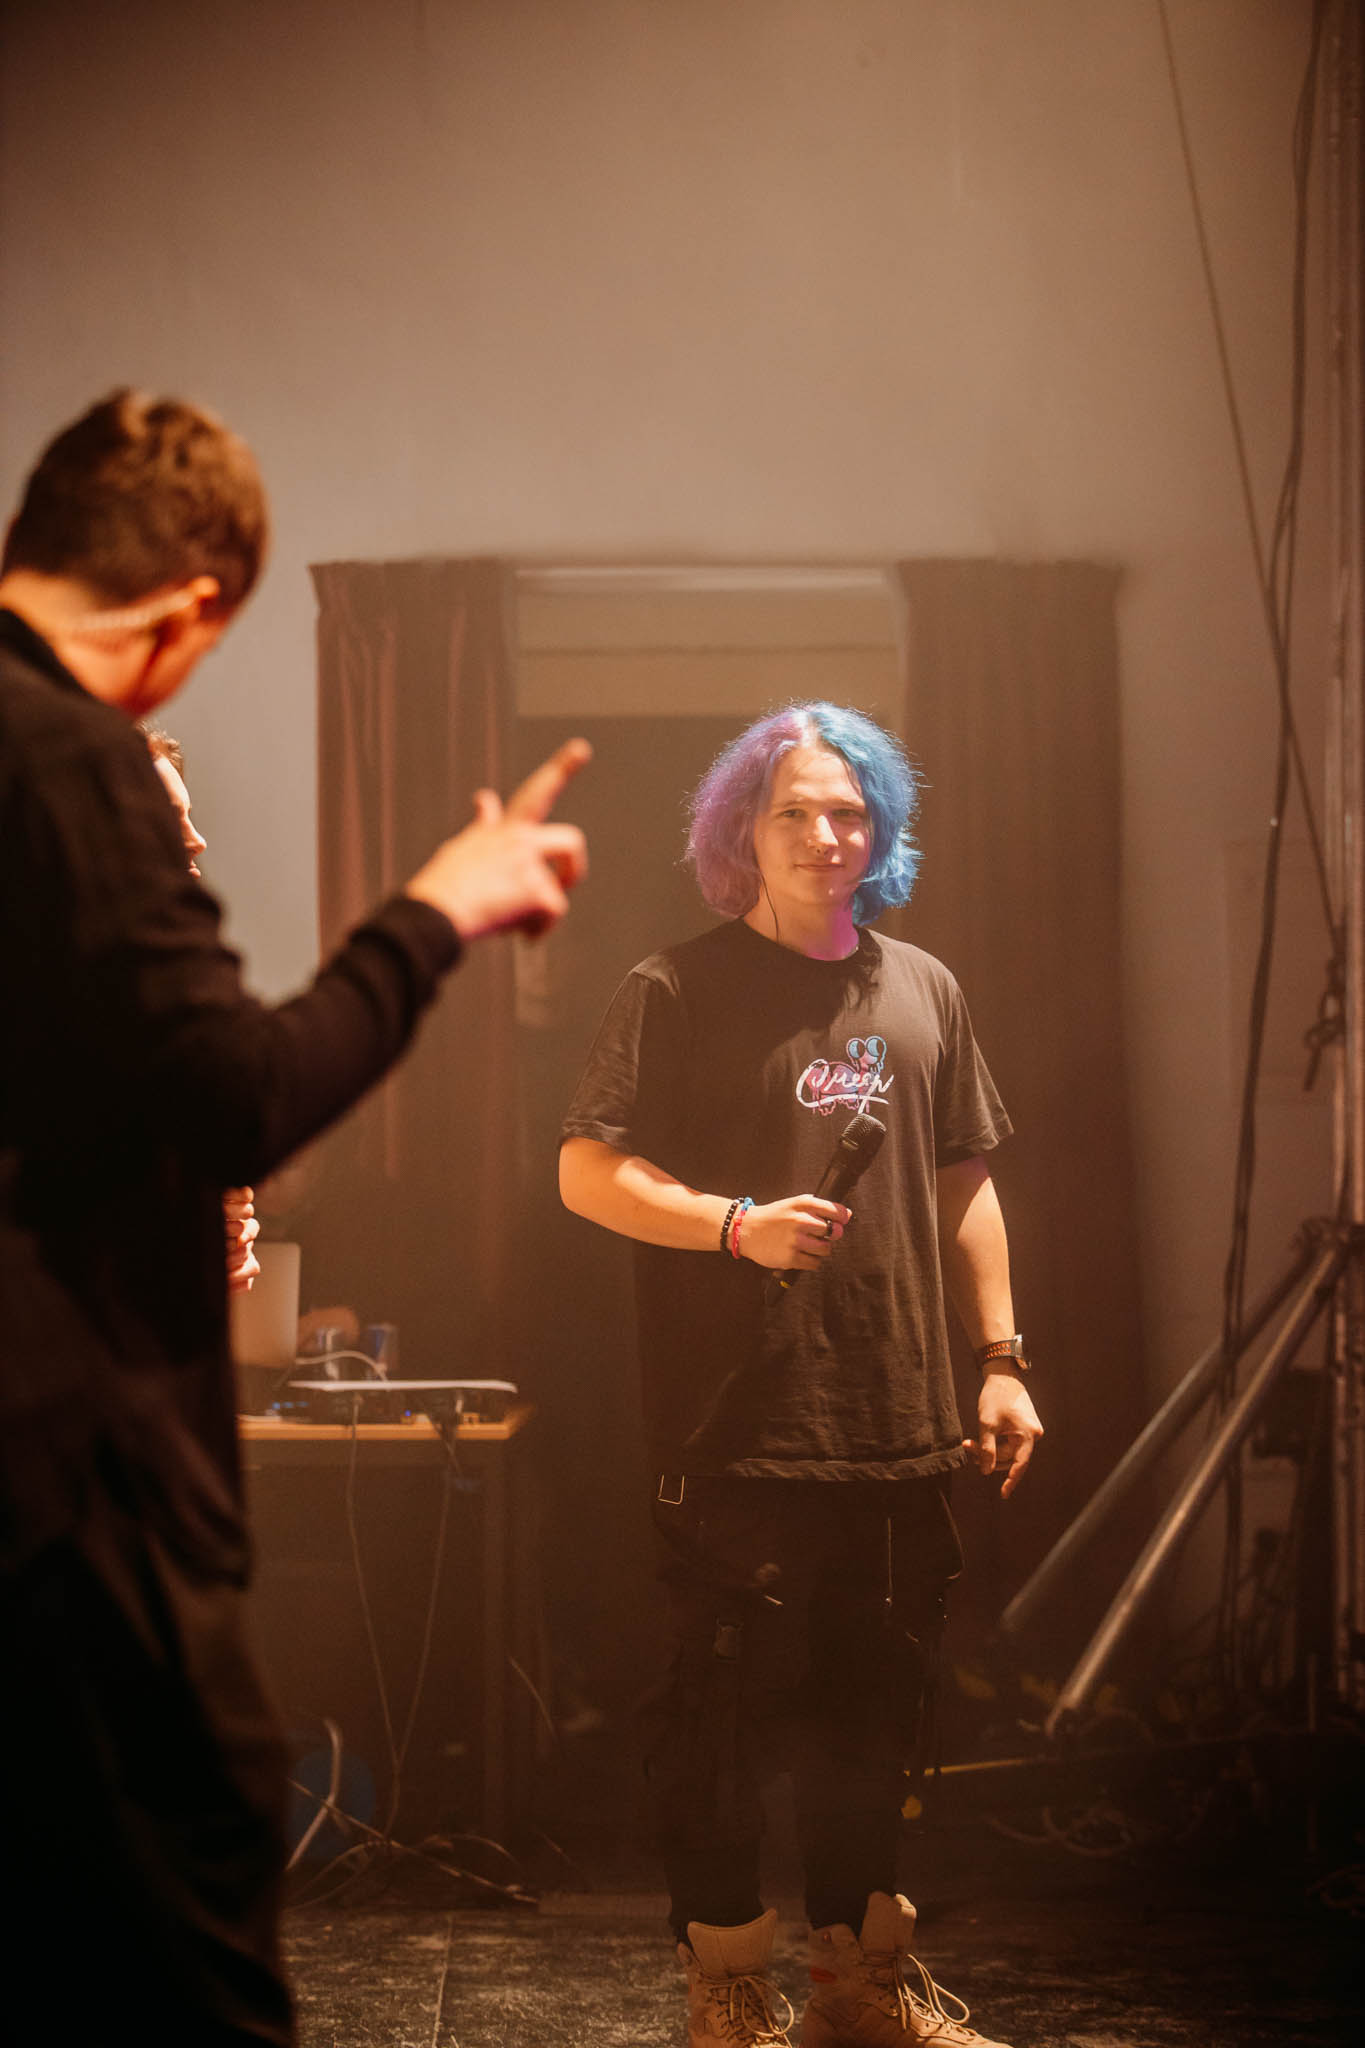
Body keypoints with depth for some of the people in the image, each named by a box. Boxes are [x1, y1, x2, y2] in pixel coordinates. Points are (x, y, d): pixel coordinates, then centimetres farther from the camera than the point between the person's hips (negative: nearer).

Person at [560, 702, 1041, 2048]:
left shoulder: (920, 990, 15)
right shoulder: (678, 991, -1)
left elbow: (963, 1187, 19)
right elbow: (587, 1171, -5)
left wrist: (1000, 1358, 13)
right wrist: (740, 1224, -18)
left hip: (899, 1431, 5)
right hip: (739, 1433, -5)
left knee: (873, 1708, 12)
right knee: (727, 1709, -1)